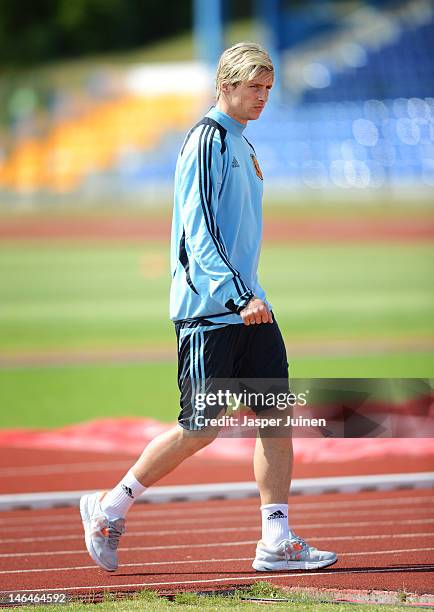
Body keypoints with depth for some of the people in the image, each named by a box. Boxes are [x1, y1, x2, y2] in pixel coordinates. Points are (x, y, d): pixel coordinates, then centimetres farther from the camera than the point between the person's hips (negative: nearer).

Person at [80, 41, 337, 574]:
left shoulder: (242, 145, 17)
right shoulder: (206, 140, -11)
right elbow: (199, 232, -18)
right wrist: (240, 296, -25)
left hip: (247, 307, 8)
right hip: (207, 310, -8)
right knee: (200, 429, -5)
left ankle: (276, 542, -1)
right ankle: (108, 508, 11)